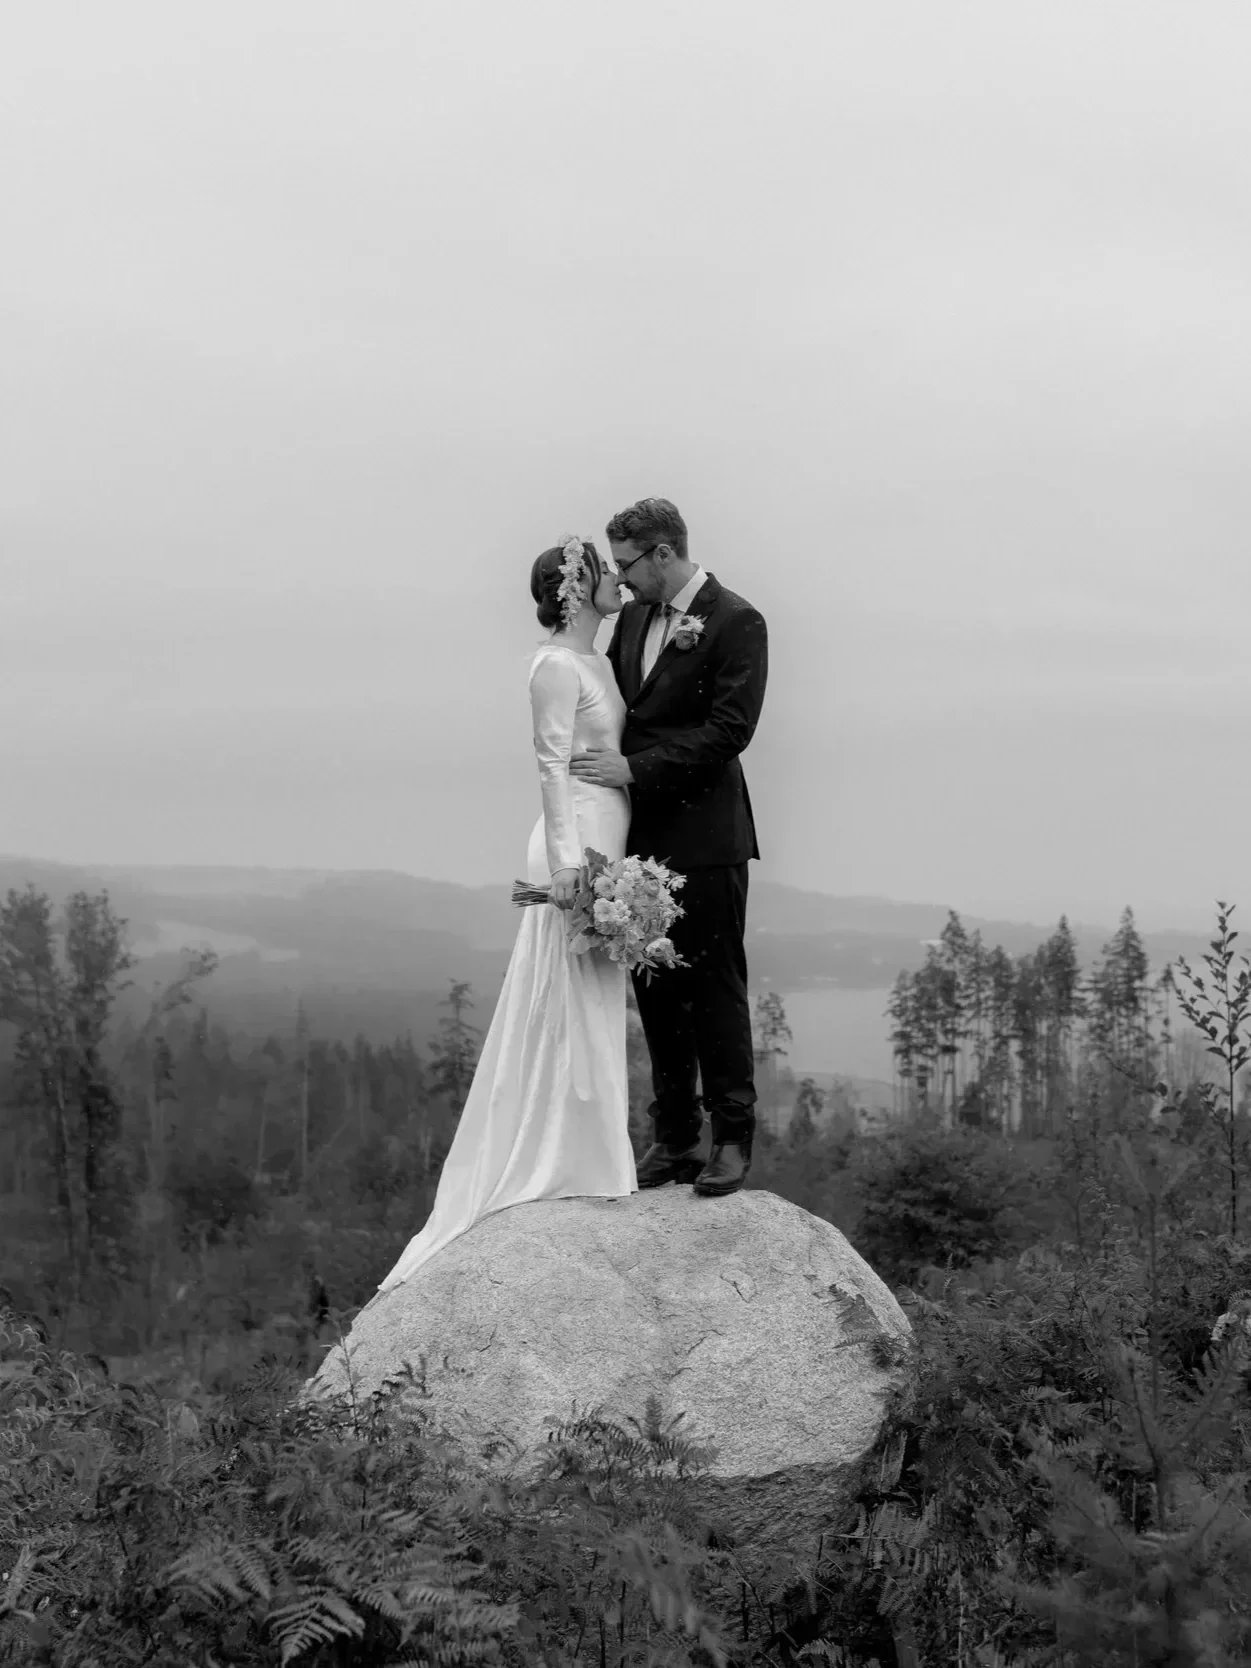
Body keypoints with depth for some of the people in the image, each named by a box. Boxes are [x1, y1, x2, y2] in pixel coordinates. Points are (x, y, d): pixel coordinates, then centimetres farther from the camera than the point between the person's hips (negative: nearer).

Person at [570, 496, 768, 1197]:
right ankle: (675, 1140, 16)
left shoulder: (736, 622, -9)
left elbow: (729, 729, -15)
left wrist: (635, 768, -17)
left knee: (716, 988, -1)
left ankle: (733, 1139, 6)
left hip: (706, 837, -7)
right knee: (657, 992, 9)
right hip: (641, 836, 7)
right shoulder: (633, 619, 13)